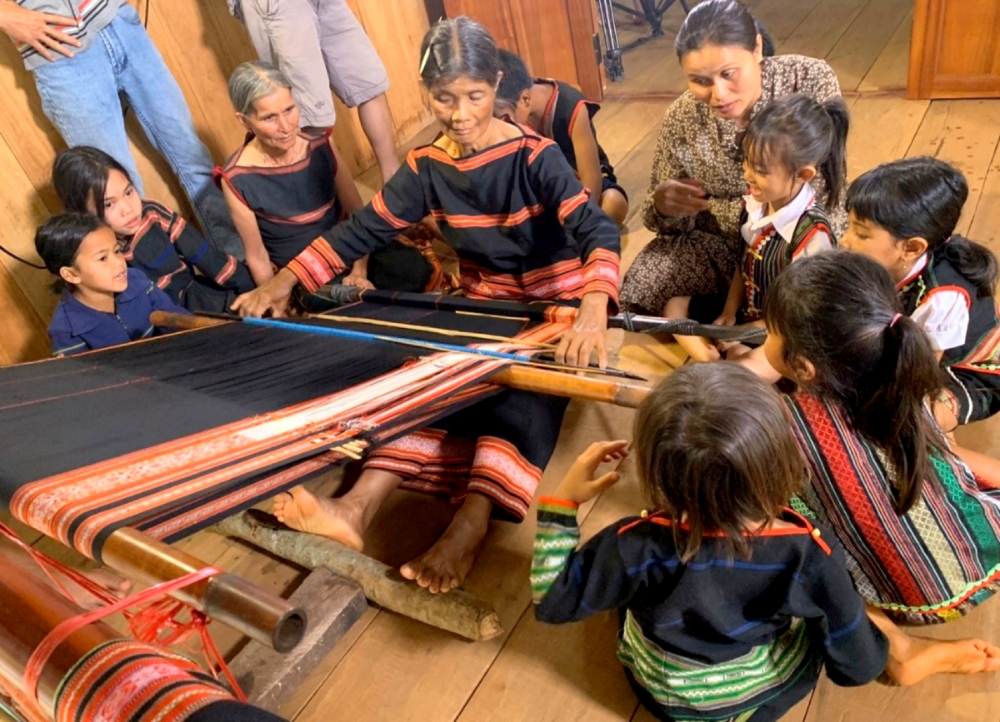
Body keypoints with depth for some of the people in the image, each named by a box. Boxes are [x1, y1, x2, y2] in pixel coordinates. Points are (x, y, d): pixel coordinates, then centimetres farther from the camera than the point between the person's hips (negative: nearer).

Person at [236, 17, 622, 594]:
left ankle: (470, 528, -43)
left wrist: (593, 314, -49)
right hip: (484, 305, 4)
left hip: (554, 305, -4)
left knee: (523, 394, -31)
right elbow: (362, 230, 1)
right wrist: (285, 281, -8)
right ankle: (358, 508, -32)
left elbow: (599, 231, -29)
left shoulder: (534, 155, -17)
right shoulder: (427, 167, -2)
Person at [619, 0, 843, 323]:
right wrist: (665, 207, -32)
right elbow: (673, 224, -4)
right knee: (640, 289, -17)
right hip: (717, 243, 2)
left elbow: (821, 188, -14)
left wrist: (706, 205, -18)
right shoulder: (682, 118, -14)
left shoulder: (811, 80, -17)